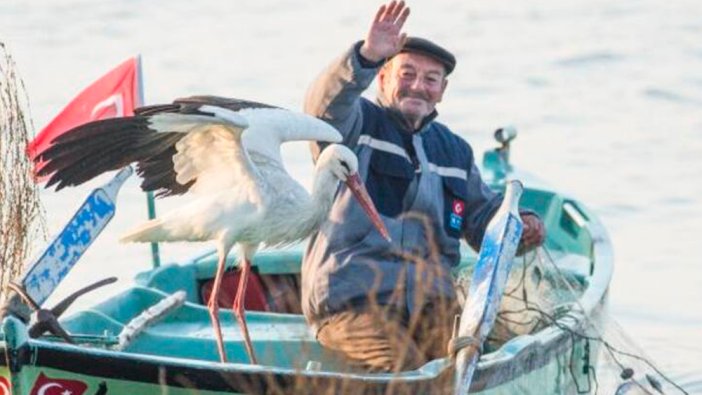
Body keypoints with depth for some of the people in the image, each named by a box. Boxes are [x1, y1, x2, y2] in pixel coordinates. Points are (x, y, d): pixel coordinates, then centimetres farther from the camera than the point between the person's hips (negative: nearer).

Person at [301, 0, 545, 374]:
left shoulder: (455, 151, 24)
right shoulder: (355, 124, 5)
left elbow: (484, 215, 31)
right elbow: (325, 105, -19)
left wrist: (520, 226, 7)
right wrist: (367, 56, -37)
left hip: (428, 297, 5)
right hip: (351, 297, -5)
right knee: (407, 372, -28)